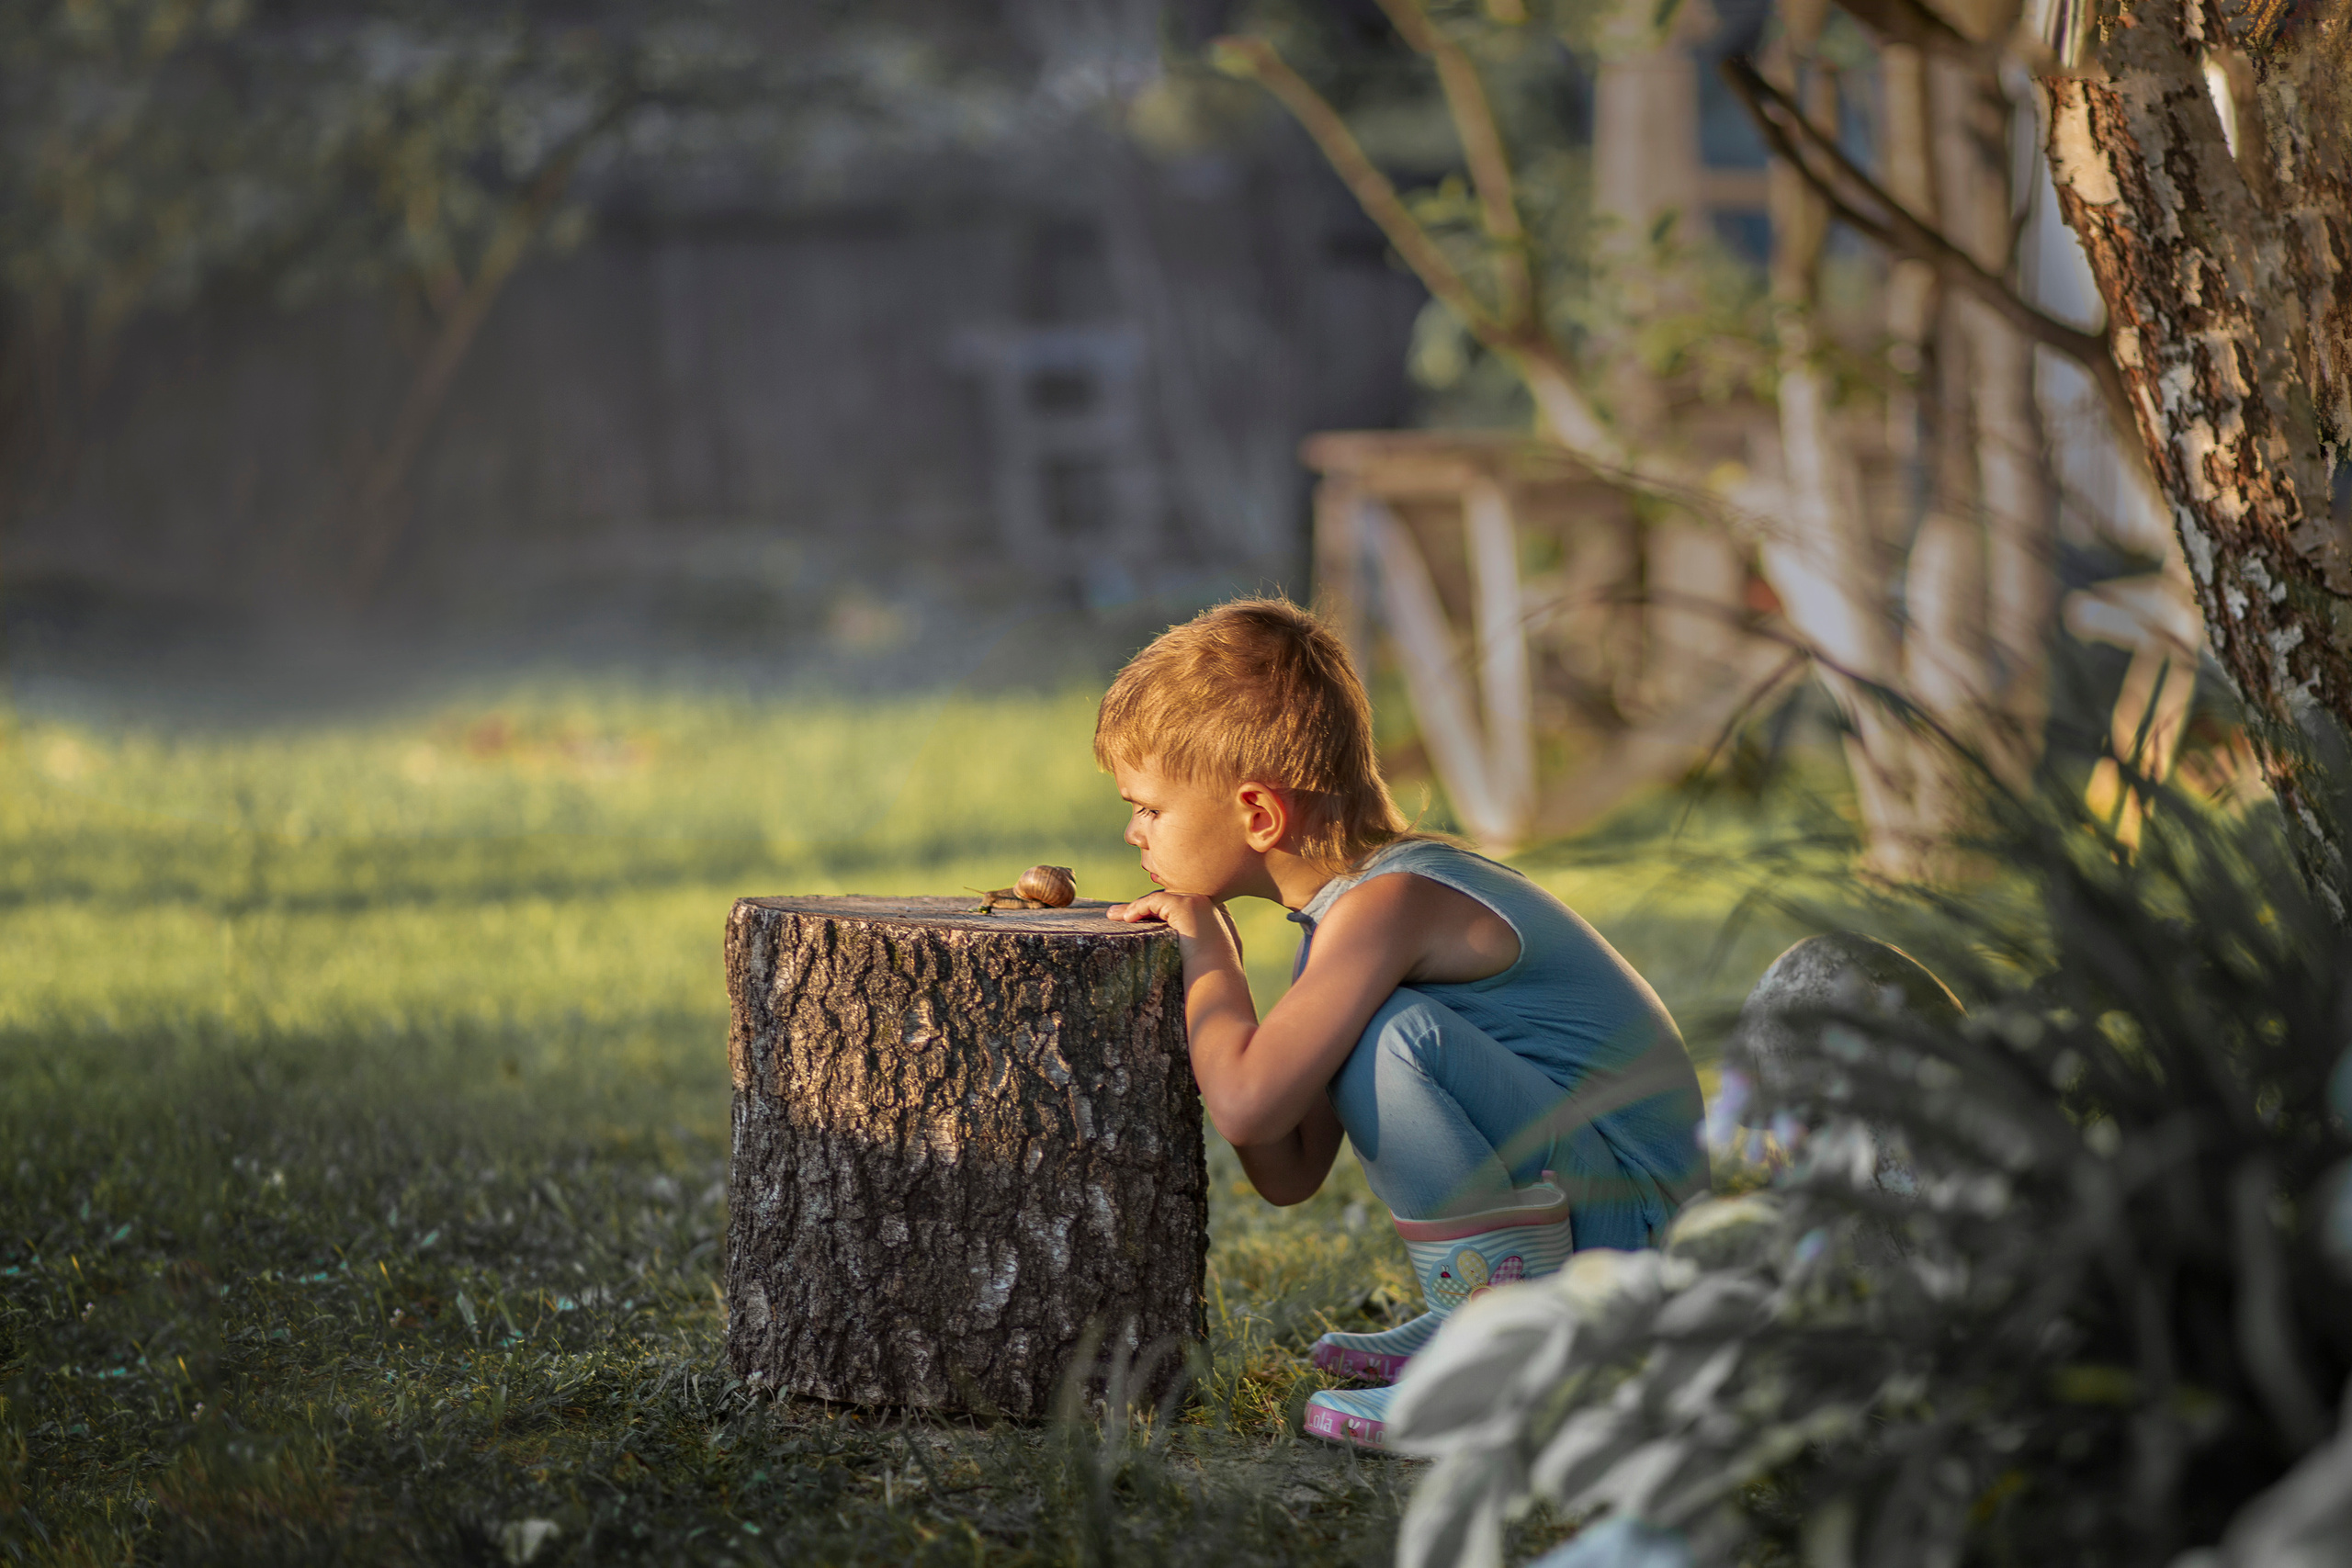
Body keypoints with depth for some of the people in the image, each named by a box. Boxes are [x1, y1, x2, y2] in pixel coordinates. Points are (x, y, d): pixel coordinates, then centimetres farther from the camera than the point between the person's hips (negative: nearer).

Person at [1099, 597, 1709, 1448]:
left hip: (1626, 1212, -10)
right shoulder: (1353, 897, 11)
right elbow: (1289, 1175, 11)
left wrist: (1206, 953, -14)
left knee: (1390, 1041, -30)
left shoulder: (1386, 905, -19)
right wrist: (1207, 975, 3)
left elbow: (1246, 1105, -32)